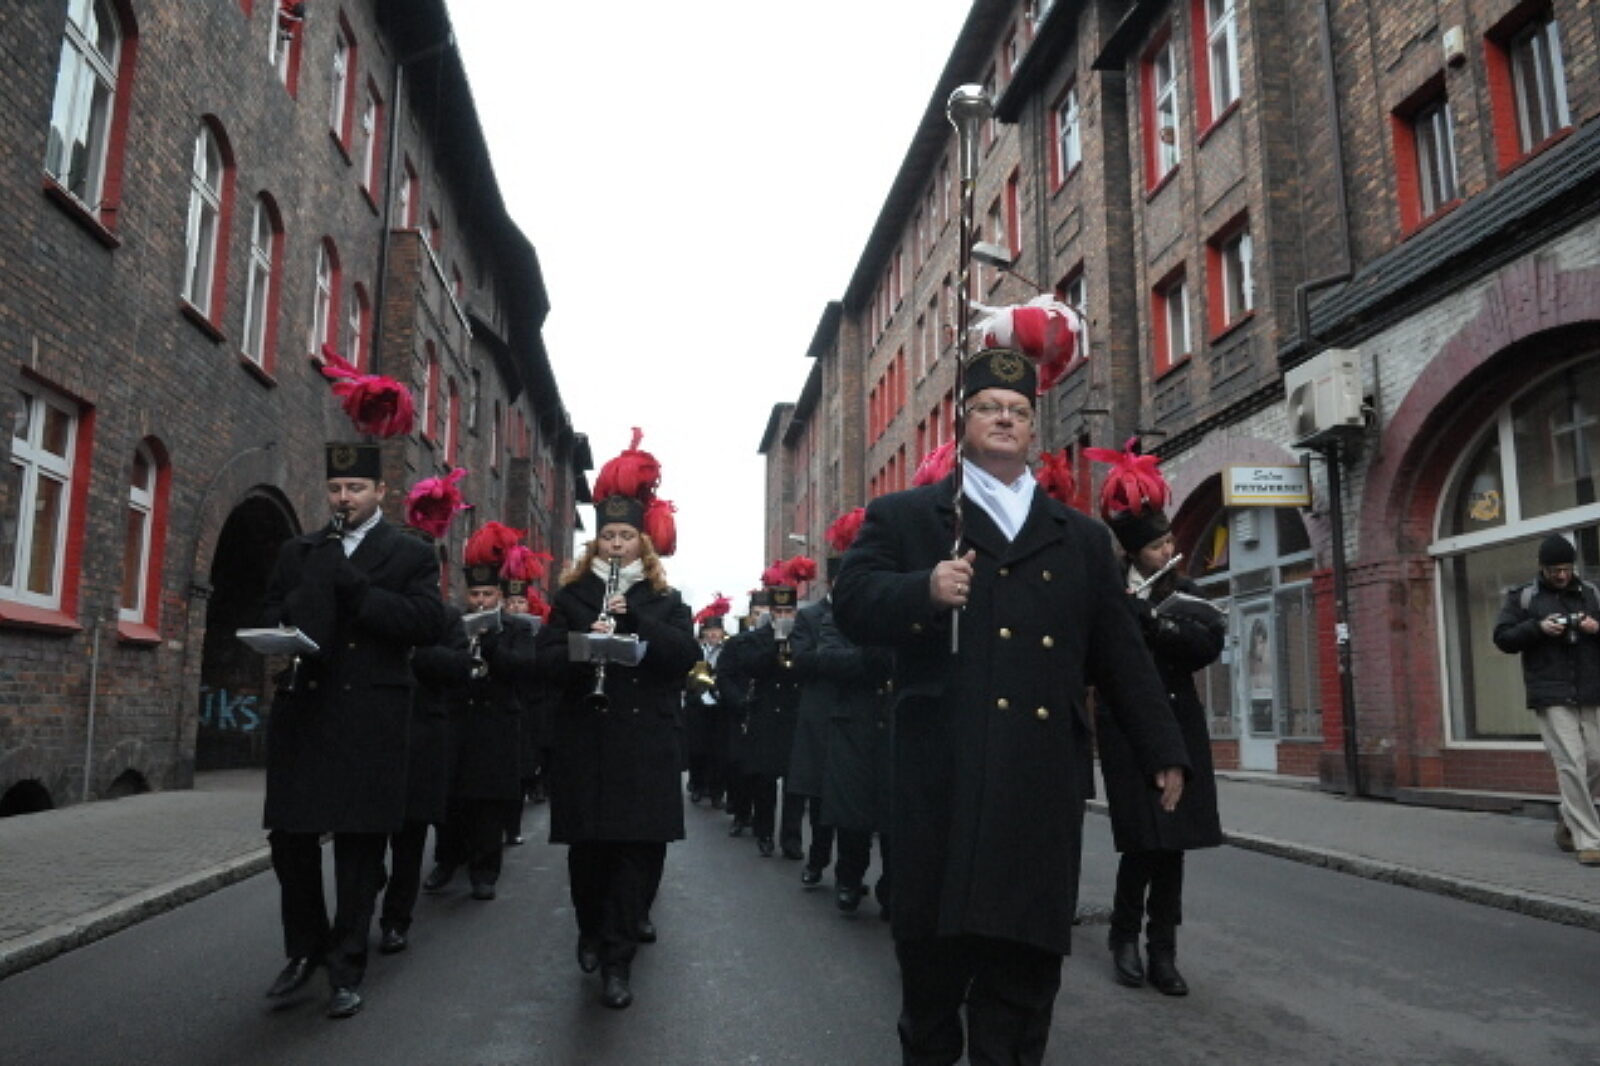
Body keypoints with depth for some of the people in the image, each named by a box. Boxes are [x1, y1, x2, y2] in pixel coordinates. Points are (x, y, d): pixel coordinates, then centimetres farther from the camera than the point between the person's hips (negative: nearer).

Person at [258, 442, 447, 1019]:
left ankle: (347, 967, 14)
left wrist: (355, 587, -16)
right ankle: (306, 947, 29)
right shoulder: (298, 551, 16)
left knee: (359, 842, 2)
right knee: (290, 835, 9)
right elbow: (270, 614, 17)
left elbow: (428, 622, -10)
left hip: (369, 718, -4)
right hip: (301, 710, 4)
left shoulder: (411, 554, 3)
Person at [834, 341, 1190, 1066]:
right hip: (943, 768, -2)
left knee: (1028, 951, 6)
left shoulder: (1081, 537, 19)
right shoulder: (904, 517, 10)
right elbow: (852, 604, -3)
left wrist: (1162, 750, 16)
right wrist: (925, 591, -21)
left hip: (1044, 771, 3)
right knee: (934, 941, 6)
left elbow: (1119, 652, 18)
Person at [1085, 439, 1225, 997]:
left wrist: (1157, 617, -15)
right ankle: (1125, 938, 15)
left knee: (1173, 841, 3)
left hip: (1179, 724, 5)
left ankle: (1162, 951, 12)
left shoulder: (1183, 591, 10)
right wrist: (1138, 607, -20)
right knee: (1144, 841, -7)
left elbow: (1208, 646, -5)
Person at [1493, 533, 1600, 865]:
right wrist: (1538, 628, -15)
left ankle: (1568, 822, 29)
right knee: (1571, 764, -9)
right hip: (1551, 696, -4)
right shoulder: (1523, 597, 3)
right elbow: (1502, 638, 0)